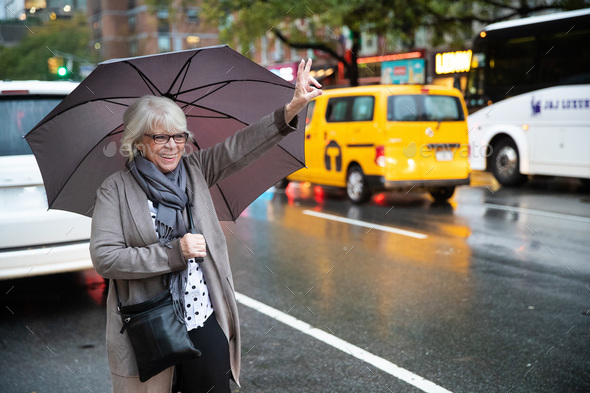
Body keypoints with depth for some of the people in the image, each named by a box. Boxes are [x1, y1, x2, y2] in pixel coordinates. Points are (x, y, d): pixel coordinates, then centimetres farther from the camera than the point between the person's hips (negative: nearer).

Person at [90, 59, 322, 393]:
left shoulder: (195, 169, 6)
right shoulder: (116, 189, -4)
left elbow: (240, 147, -5)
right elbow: (105, 258, -14)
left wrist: (291, 109, -17)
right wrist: (174, 252, -18)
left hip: (205, 323, 3)